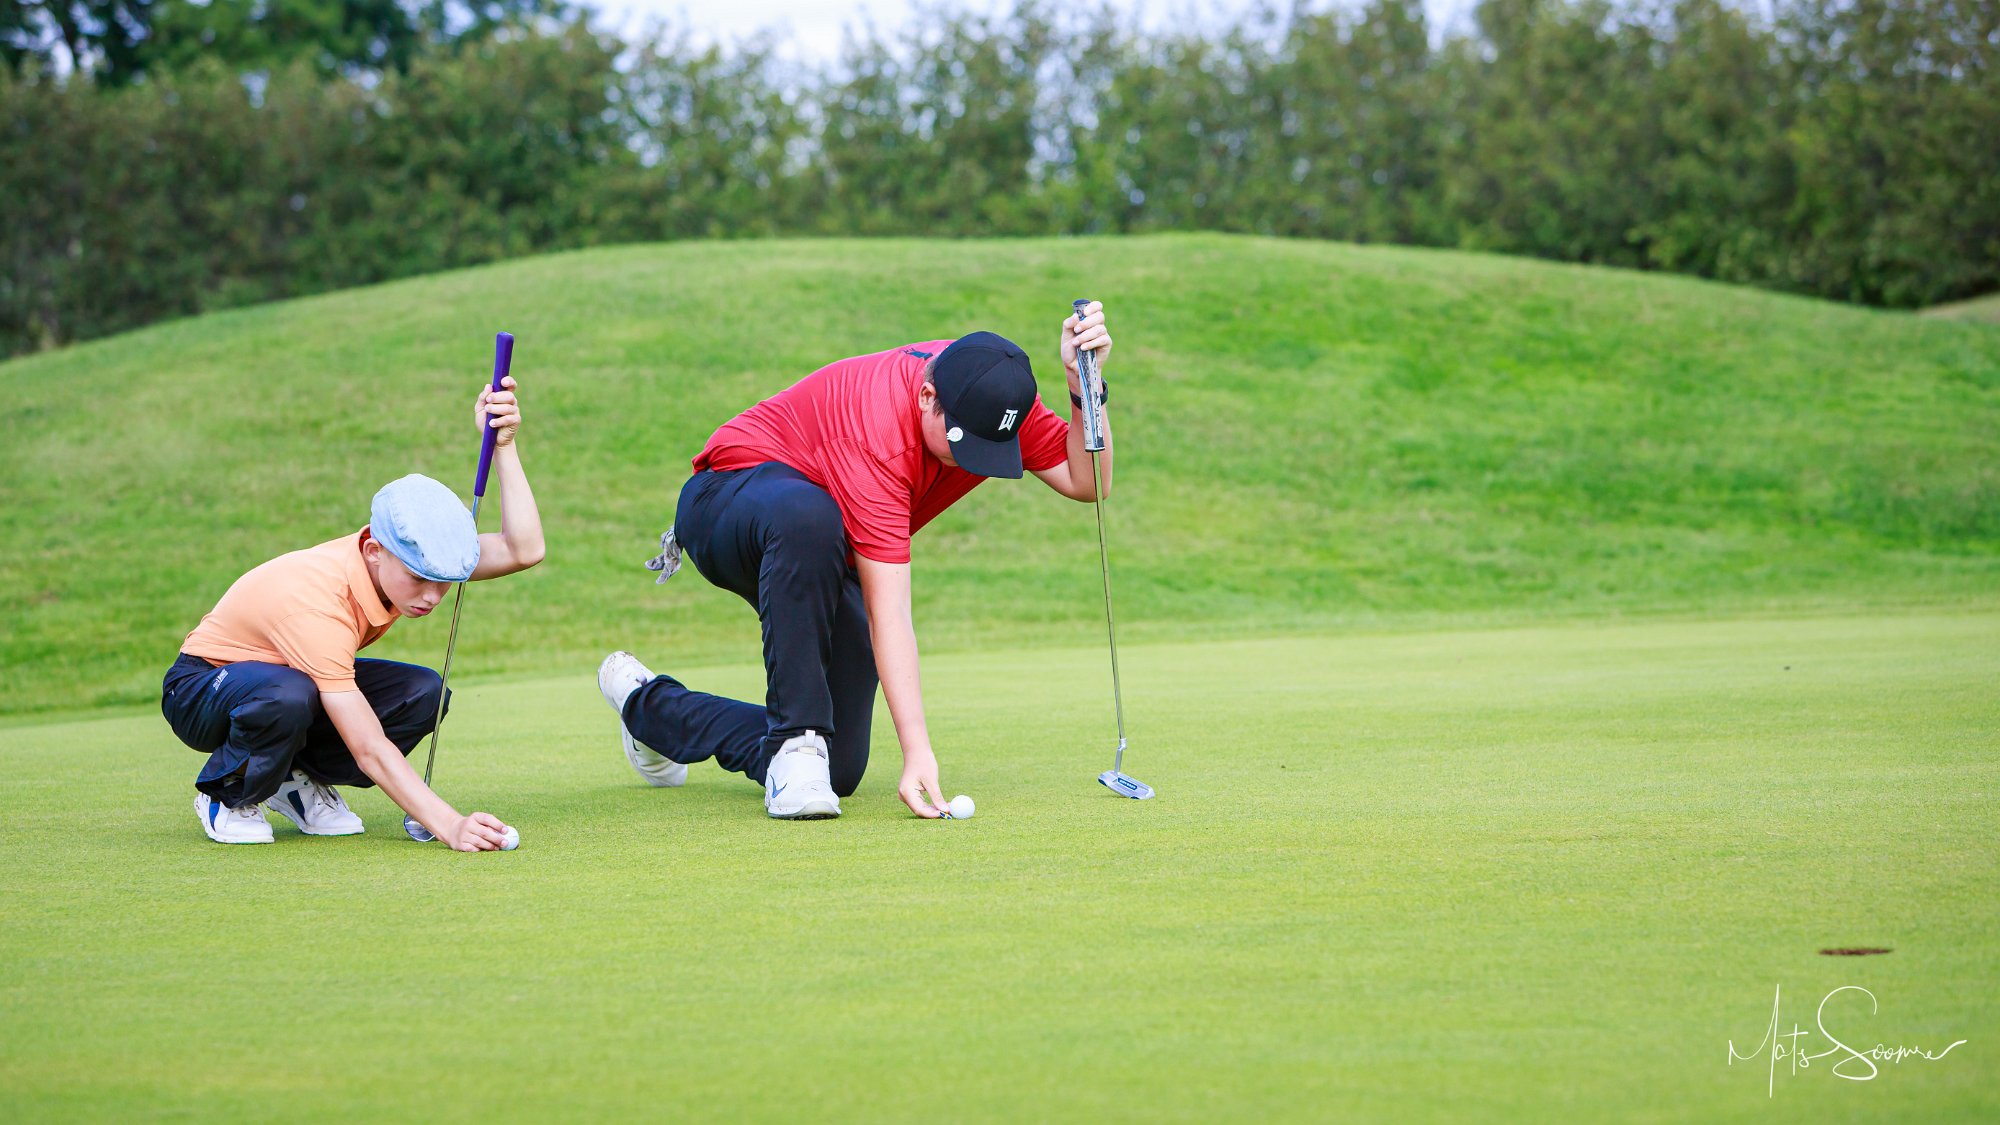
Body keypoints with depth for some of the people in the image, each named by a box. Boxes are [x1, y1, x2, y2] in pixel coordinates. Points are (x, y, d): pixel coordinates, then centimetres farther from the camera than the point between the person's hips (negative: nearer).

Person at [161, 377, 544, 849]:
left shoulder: (405, 558, -19)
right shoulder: (316, 603, -40)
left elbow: (523, 550, -26)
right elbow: (371, 752, -42)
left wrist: (504, 445, -36)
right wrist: (450, 826, -50)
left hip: (301, 676, 7)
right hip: (200, 689, -7)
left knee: (424, 692, -19)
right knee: (289, 695, -42)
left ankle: (300, 781, 3)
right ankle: (227, 797, -11)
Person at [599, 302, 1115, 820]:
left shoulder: (990, 393, -16)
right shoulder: (877, 440, -37)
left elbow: (1086, 483, -16)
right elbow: (888, 613, -40)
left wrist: (1084, 385, -34)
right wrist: (917, 751, -45)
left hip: (825, 566, 7)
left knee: (839, 772, -4)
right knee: (807, 517, -46)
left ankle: (650, 705, 23)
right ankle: (797, 741, -34)